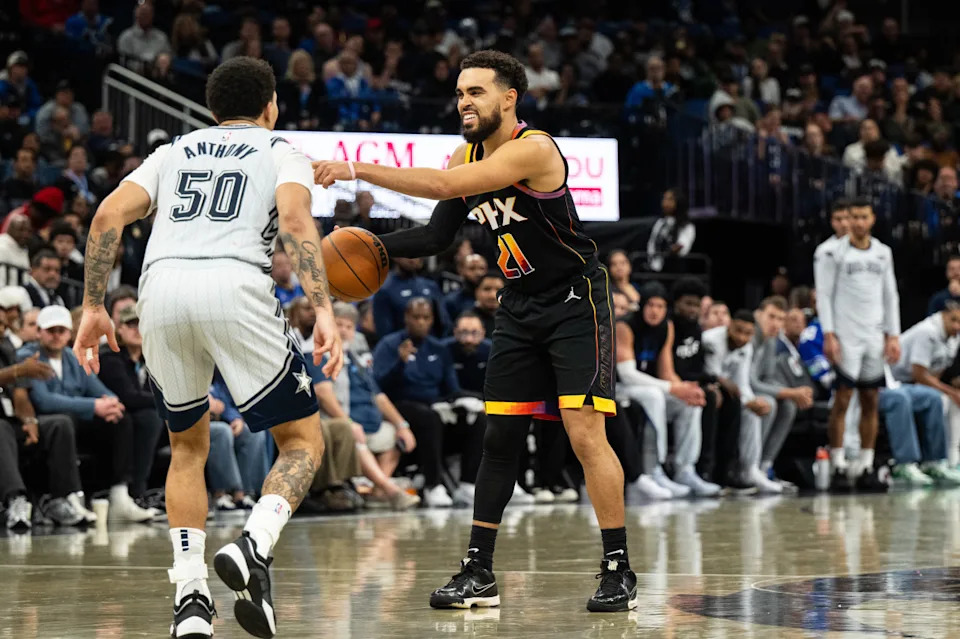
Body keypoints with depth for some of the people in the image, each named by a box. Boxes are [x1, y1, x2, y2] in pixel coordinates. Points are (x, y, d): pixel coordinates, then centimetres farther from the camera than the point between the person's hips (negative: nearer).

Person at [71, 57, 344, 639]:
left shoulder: (175, 151, 30)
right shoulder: (282, 153, 20)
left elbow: (109, 216, 14)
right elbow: (295, 220, -2)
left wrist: (93, 307, 16)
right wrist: (323, 309, -11)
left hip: (162, 290, 4)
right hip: (235, 288, -3)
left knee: (189, 446, 23)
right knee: (303, 442, 9)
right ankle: (254, 548, -19)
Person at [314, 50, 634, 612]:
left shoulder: (535, 148, -23)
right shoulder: (469, 155, 4)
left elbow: (446, 185, -34)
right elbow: (437, 236, 11)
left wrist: (359, 171, -35)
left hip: (575, 302, -8)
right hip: (520, 307, 8)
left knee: (585, 432, -14)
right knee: (500, 435, 6)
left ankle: (619, 572, -6)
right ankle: (478, 573, 10)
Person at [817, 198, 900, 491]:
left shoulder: (883, 253, 11)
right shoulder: (834, 253, -3)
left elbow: (891, 296, 15)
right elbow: (824, 296, -5)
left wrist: (893, 335, 8)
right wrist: (829, 335, -13)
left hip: (875, 338, 5)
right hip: (846, 336, -5)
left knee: (871, 401, 5)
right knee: (842, 400, -6)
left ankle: (866, 468, 9)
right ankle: (838, 467, -3)